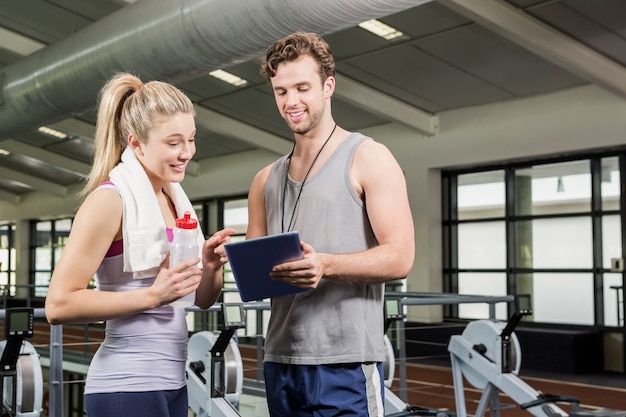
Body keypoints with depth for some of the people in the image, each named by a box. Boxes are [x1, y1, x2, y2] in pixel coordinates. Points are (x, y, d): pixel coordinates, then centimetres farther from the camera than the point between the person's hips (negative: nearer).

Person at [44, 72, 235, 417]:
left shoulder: (175, 199, 10)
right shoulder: (110, 199, -12)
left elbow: (202, 299, 14)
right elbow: (59, 304, -17)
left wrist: (210, 264, -6)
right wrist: (152, 295, -21)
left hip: (171, 381, 7)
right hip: (127, 386, -7)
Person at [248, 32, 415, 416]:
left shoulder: (369, 159, -1)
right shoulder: (266, 180, 15)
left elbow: (399, 259, -10)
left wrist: (325, 265, -25)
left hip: (346, 363, -5)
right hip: (280, 360, 6)